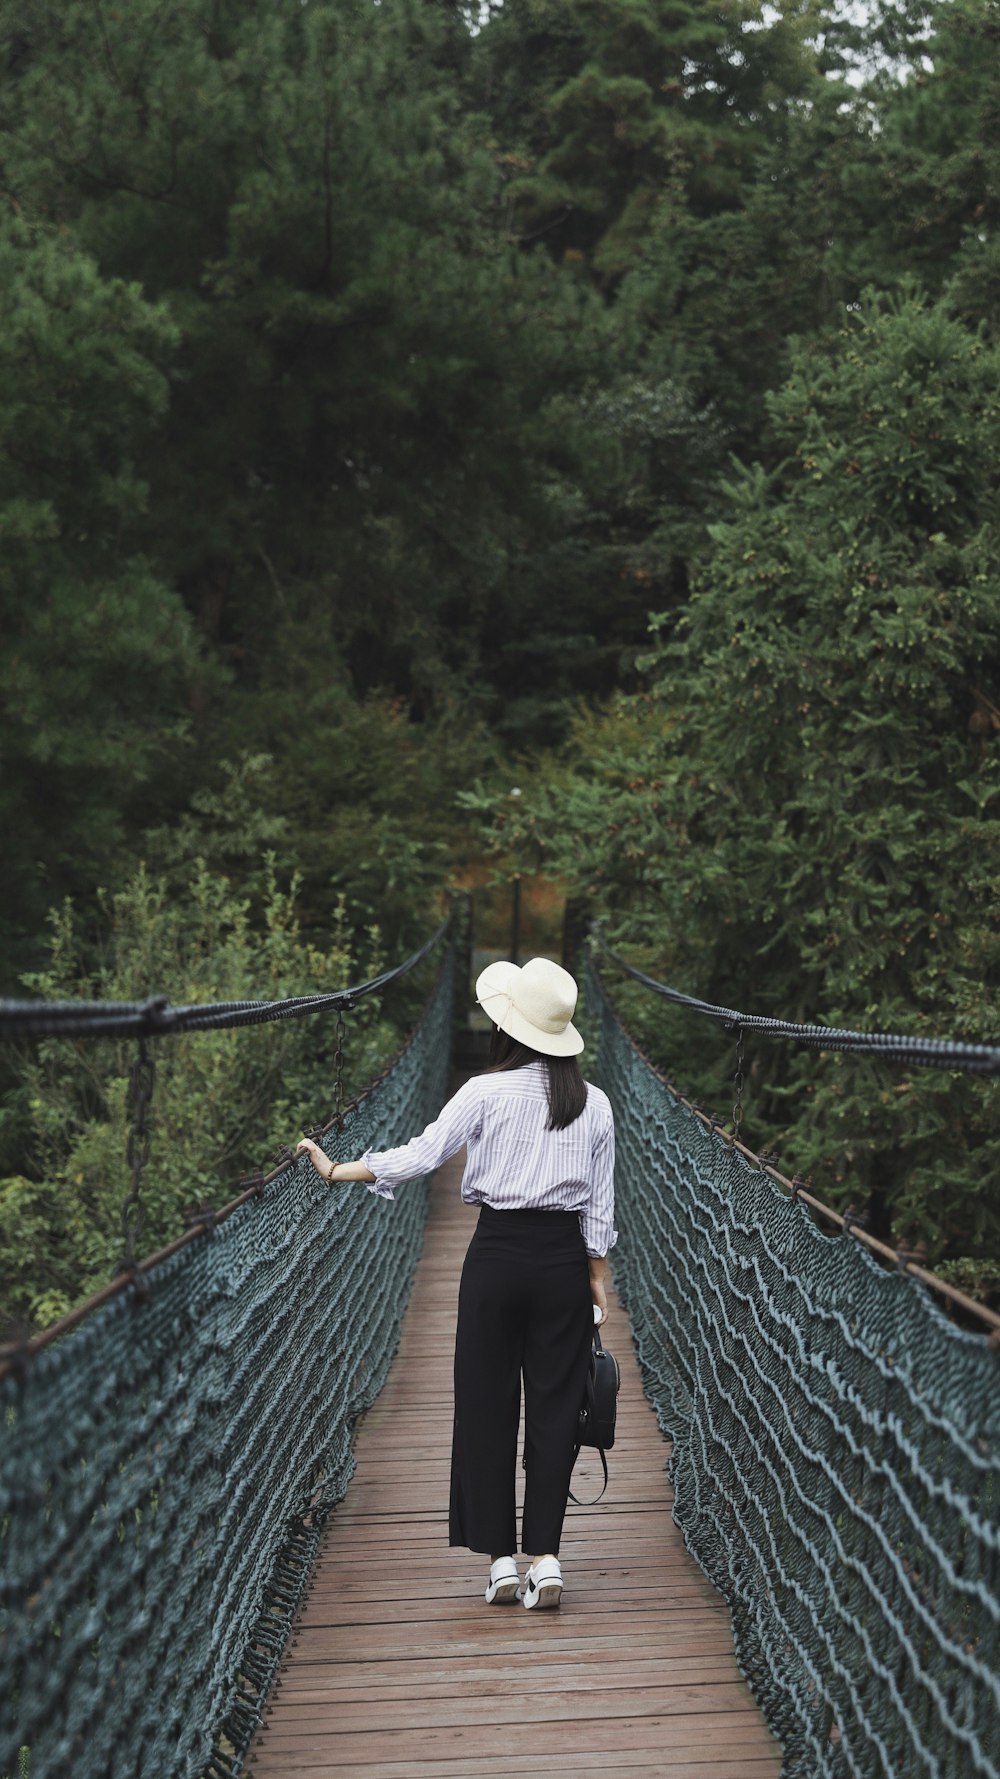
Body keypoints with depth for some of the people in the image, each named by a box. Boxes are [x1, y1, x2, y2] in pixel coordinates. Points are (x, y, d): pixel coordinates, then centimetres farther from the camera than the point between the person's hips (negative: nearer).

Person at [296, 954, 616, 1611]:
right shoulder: (594, 1103, 3)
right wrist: (597, 1280, 13)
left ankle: (502, 1562, 7)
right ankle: (546, 1560, 3)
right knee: (553, 1407, 6)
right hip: (564, 1259, 2)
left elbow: (421, 1155, -8)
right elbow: (600, 1207, 5)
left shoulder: (487, 1091, -7)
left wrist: (335, 1170, 1)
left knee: (488, 1404, 6)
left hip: (498, 1254, -2)